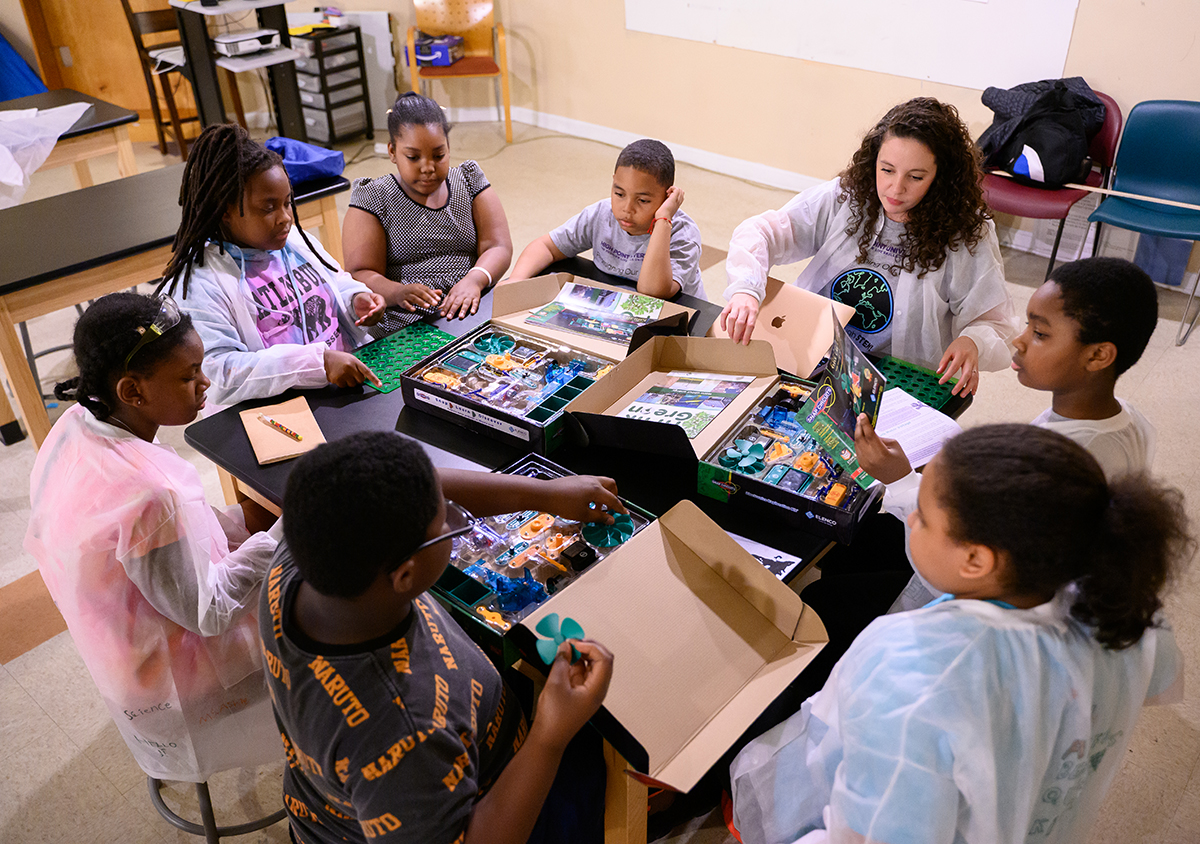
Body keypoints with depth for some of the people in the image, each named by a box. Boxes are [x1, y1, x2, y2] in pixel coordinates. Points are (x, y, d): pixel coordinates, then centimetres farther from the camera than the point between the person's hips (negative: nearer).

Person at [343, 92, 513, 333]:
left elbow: (498, 247, 3)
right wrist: (398, 292, -27)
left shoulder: (470, 180, 14)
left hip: (476, 313, 4)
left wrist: (474, 280, -21)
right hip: (406, 329, -4)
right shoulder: (372, 198, 5)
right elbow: (360, 274, -3)